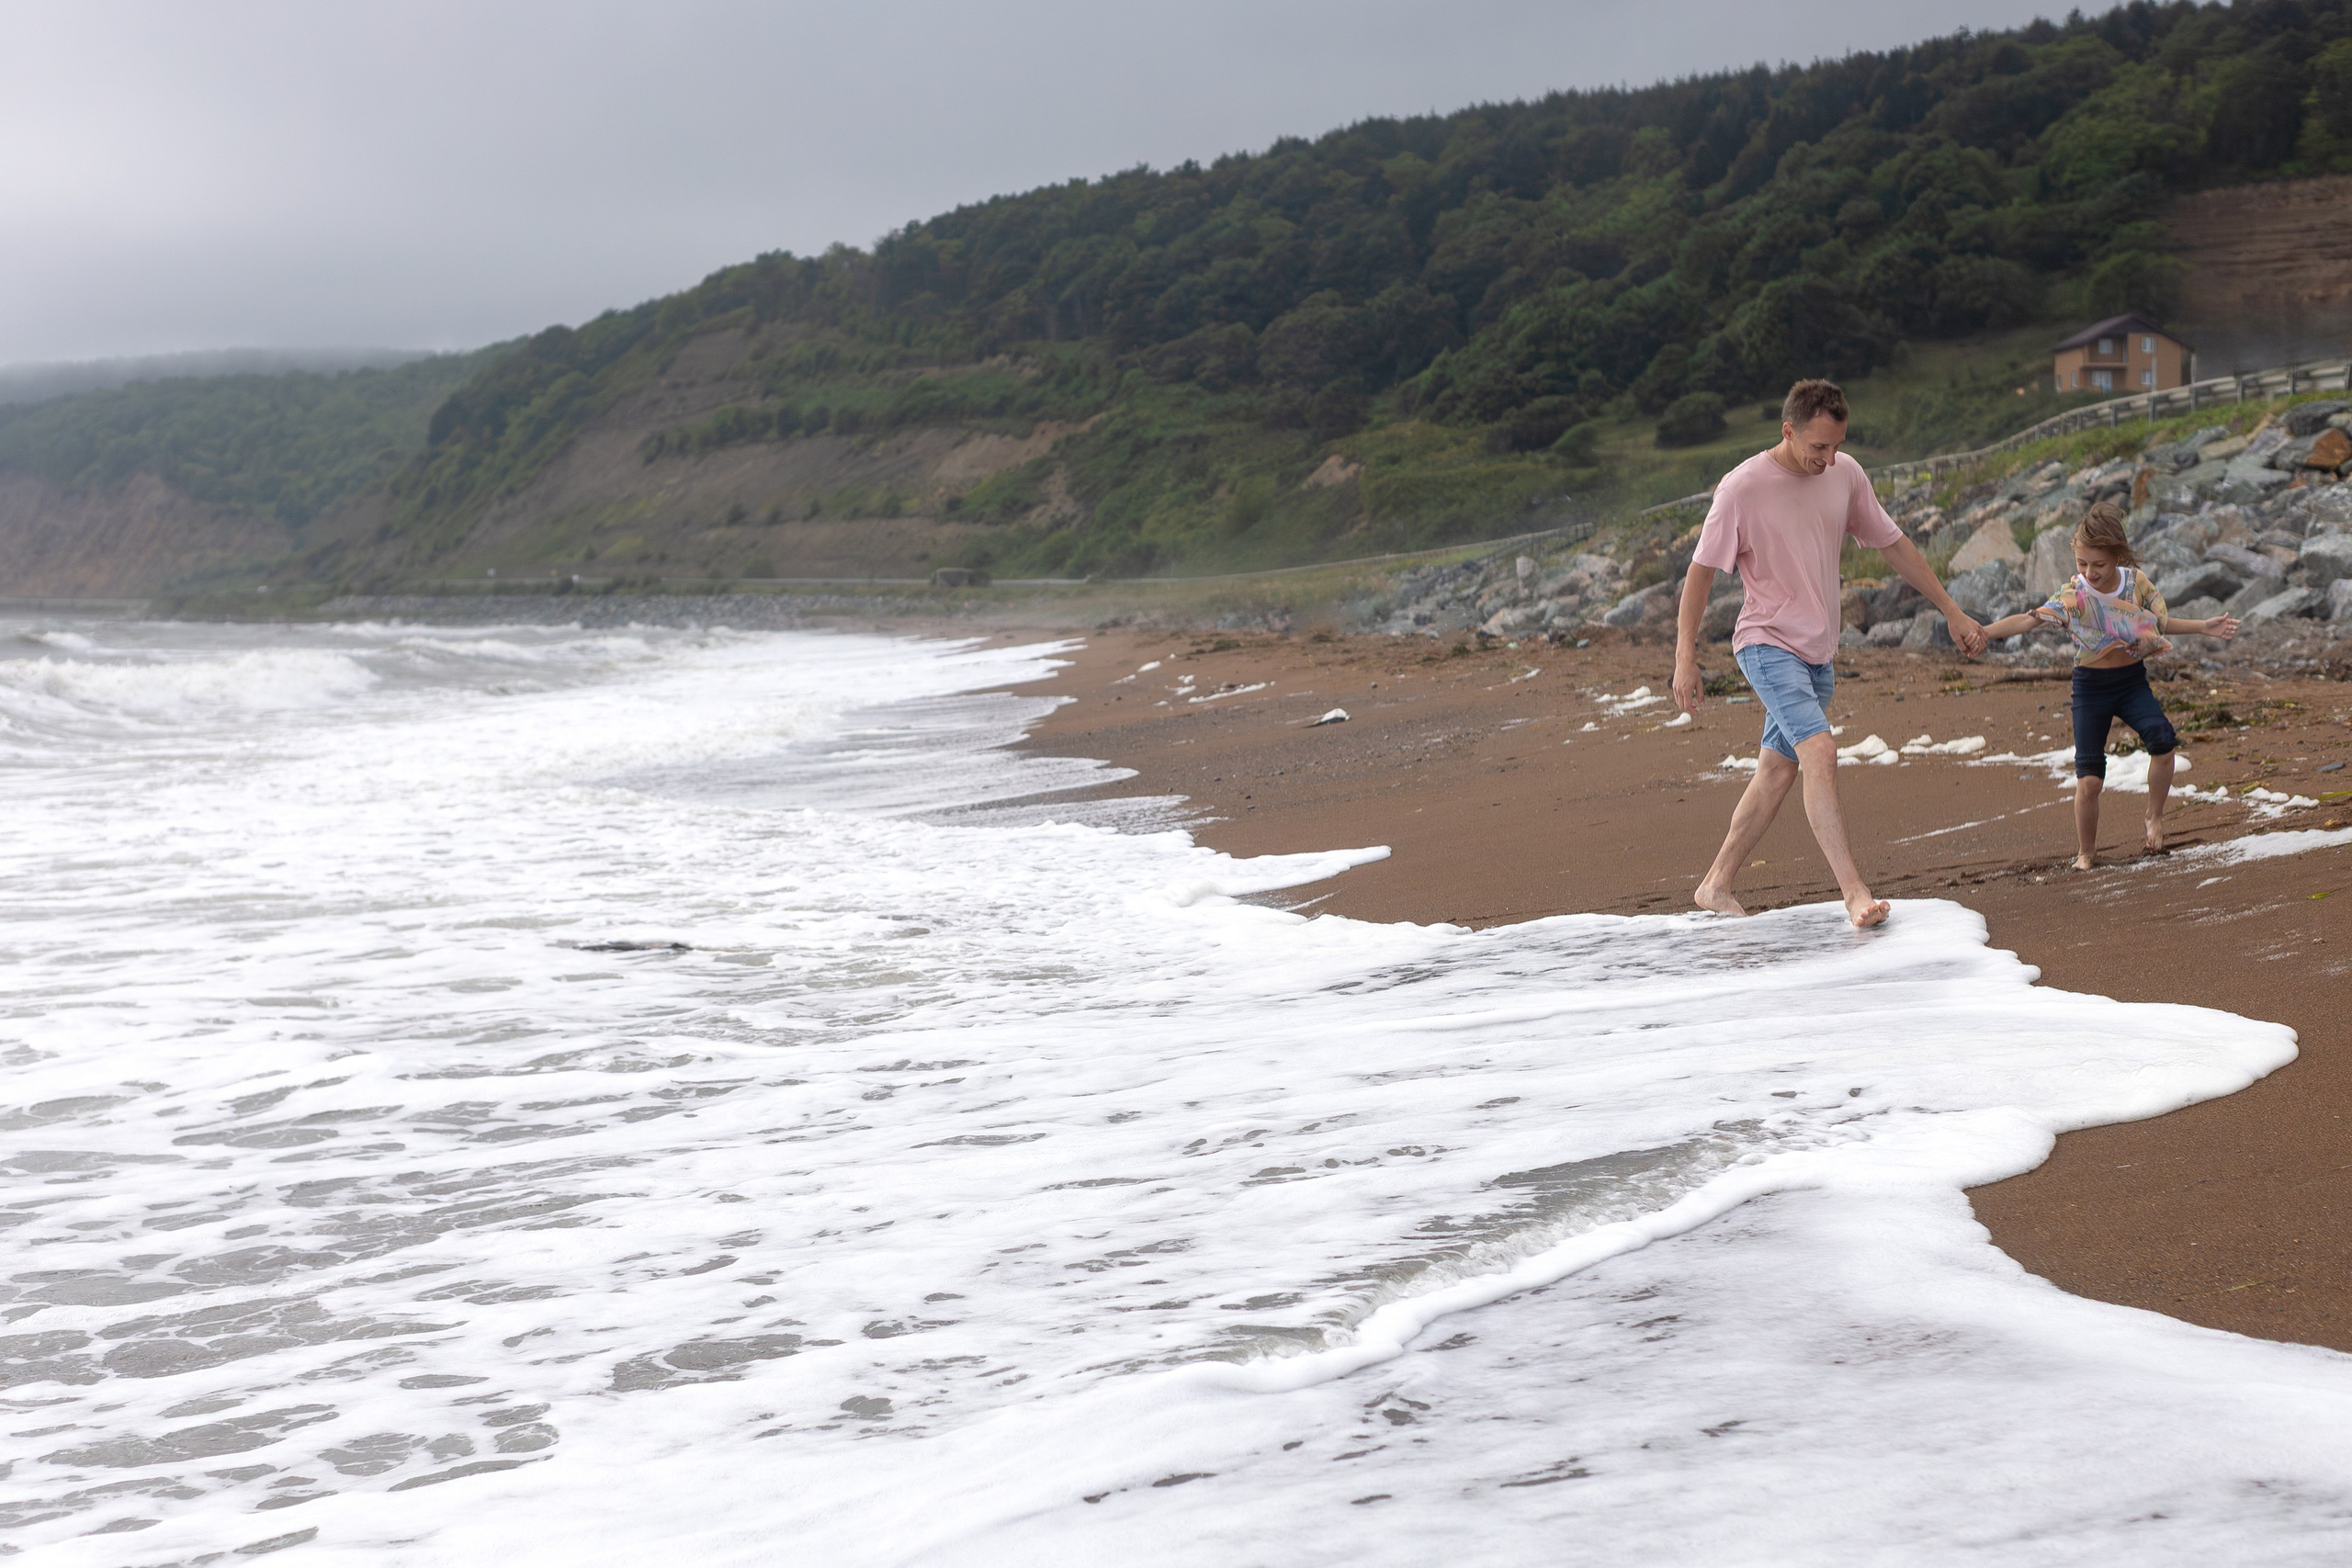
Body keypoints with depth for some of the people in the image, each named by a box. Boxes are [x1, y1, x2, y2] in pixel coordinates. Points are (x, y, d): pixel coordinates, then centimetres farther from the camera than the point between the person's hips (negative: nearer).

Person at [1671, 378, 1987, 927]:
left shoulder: (1846, 475, 1)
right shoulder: (1743, 487, -15)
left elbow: (1893, 545, 12)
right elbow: (1702, 570, -10)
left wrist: (1953, 612, 13)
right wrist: (1685, 659, -13)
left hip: (1818, 652, 6)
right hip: (1766, 644, -6)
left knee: (1778, 771, 10)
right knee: (1820, 752, -22)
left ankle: (1715, 886, 21)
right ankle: (1853, 891, -23)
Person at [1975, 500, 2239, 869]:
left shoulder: (2136, 581, -6)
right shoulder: (2072, 597, -13)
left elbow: (2163, 621, 9)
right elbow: (2029, 620, -21)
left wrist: (2204, 627, 4)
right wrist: (1984, 632, -34)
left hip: (2133, 680, 1)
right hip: (2091, 686, -1)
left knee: (2163, 741, -25)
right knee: (2089, 779, -4)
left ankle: (2155, 817, -2)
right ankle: (2086, 853, 15)